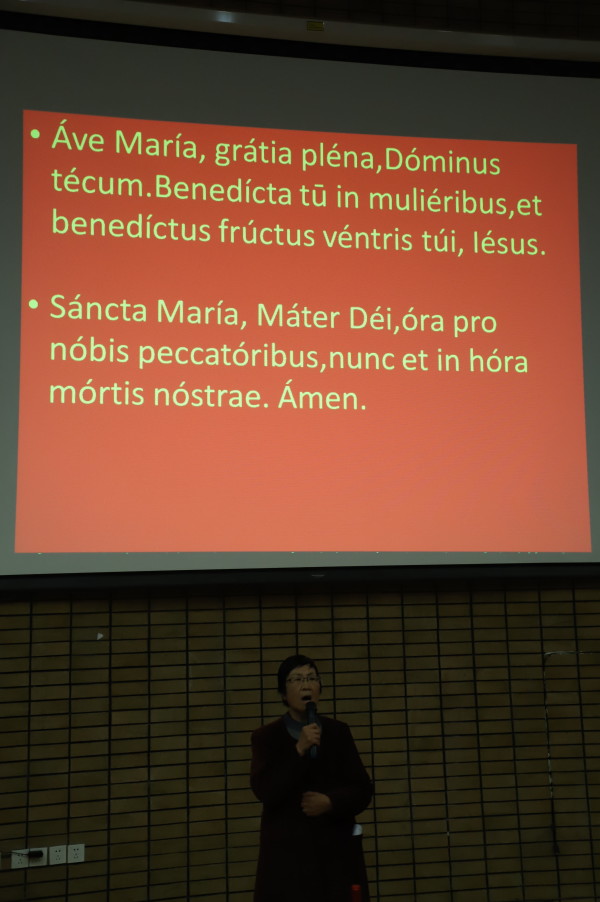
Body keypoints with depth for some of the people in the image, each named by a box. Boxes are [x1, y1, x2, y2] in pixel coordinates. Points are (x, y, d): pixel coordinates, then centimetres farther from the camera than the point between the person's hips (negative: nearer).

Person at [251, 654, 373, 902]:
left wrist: (330, 802, -13)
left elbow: (362, 789, 5)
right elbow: (265, 791, -11)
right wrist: (299, 750, -17)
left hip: (336, 849, 2)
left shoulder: (338, 732, 8)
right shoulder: (266, 737, 2)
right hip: (288, 852, -2)